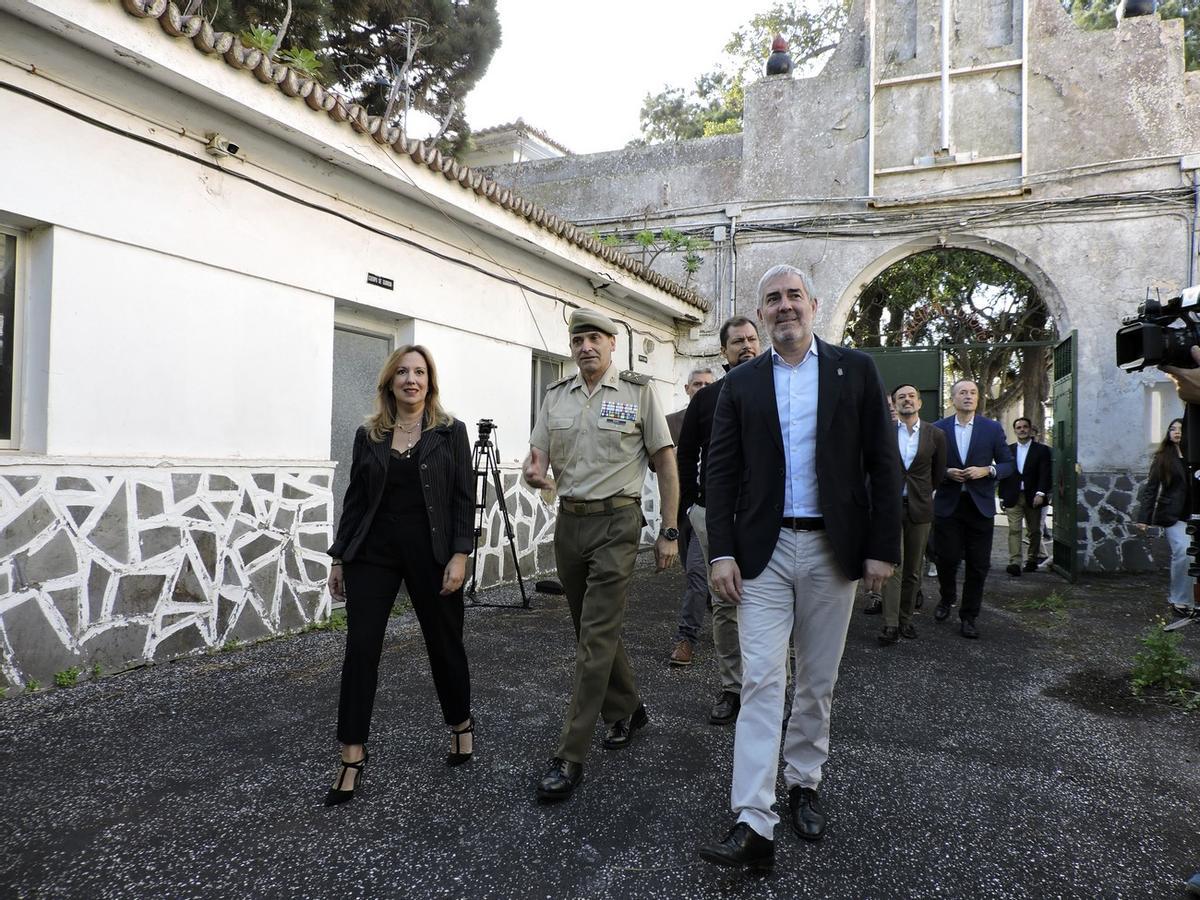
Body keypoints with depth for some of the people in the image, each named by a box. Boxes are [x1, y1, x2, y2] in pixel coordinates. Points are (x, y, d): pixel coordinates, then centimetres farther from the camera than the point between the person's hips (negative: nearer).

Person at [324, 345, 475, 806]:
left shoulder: (450, 431, 0)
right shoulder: (367, 434, 6)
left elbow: (463, 498, -4)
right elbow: (355, 500, 9)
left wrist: (459, 556, -12)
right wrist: (339, 558, 8)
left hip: (430, 552, -2)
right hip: (373, 552, 2)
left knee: (444, 643, 11)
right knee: (360, 650, -1)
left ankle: (461, 724, 35)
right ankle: (352, 755, 11)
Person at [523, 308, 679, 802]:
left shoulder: (638, 391, -4)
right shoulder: (554, 397, 9)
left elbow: (666, 462, -3)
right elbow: (536, 462, 7)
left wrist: (669, 531, -7)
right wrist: (534, 474, -18)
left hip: (616, 523, -5)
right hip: (568, 521, 5)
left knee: (595, 637, -8)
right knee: (595, 629, 16)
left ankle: (570, 758, -1)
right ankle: (627, 710, 38)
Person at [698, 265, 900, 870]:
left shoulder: (855, 370, 3)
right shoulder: (741, 383, 5)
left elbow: (883, 464, 1)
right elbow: (719, 472, 2)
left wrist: (882, 548, -4)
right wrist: (722, 553, -6)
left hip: (833, 549, 1)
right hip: (764, 550, 0)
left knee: (818, 680, 12)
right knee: (761, 681, -3)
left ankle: (803, 784, 32)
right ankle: (753, 825, -1)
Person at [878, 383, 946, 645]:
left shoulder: (935, 435, 5)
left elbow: (938, 473, 13)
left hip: (919, 508, 2)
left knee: (913, 570, 9)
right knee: (893, 566, -8)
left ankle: (905, 618, 20)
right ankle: (890, 624, -7)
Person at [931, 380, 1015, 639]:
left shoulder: (993, 428, 5)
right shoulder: (938, 428, 3)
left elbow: (1008, 464, 6)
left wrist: (987, 470, -12)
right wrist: (947, 472, -11)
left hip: (980, 505, 1)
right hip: (947, 504, -1)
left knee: (978, 565, 2)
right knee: (947, 559, 2)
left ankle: (968, 617, 15)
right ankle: (947, 599, 30)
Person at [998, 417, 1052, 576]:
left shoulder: (1042, 450, 2)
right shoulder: (1008, 450, 9)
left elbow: (1044, 474, -6)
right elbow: (1003, 474, 10)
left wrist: (1040, 494, -18)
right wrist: (1002, 497, 7)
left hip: (1033, 497, -1)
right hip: (1013, 497, 1)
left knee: (1034, 531, 9)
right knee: (1014, 530, -8)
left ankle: (1032, 560, 22)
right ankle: (1014, 563, -13)